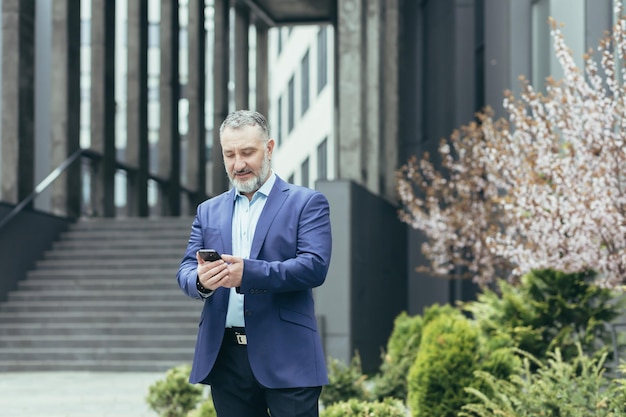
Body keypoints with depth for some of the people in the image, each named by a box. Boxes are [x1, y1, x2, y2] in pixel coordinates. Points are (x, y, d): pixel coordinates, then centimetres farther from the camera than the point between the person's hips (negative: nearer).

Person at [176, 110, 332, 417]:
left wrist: (248, 272, -23)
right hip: (225, 356, 4)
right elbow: (185, 270, 10)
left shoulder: (307, 203, 3)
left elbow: (315, 266, -10)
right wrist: (201, 280, -16)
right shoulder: (209, 211, 18)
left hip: (285, 356, -4)